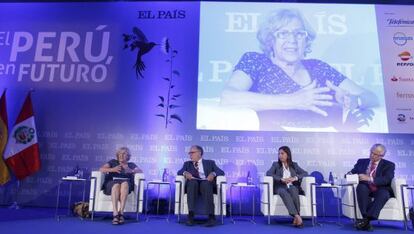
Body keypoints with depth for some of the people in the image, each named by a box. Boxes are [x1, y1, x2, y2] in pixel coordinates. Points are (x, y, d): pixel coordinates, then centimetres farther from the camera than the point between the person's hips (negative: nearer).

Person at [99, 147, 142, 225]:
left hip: (126, 184, 0)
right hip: (112, 183, 0)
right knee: (116, 185, -37)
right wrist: (112, 169, -13)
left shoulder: (131, 165, 23)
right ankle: (115, 214, -45)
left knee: (125, 184, -37)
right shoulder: (113, 162, 23)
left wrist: (131, 171, -16)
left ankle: (121, 213, -41)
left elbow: (140, 171, 5)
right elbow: (101, 169, 7)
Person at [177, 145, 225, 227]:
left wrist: (213, 173, -14)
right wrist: (185, 173, -14)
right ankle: (191, 215, -40)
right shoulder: (187, 164, 27)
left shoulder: (210, 163, 21)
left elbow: (221, 172, 8)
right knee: (192, 182, -34)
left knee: (205, 183, -37)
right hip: (193, 184, 1)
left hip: (207, 183, -1)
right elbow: (179, 172, 9)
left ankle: (211, 216, -41)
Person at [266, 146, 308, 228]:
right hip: (280, 187, -1)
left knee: (293, 190, -36)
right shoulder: (276, 164, 15)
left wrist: (295, 178, -11)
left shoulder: (294, 165, 19)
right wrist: (281, 179, -17)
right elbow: (268, 173, -3)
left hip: (292, 187, 1)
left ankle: (296, 217, -40)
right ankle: (297, 216, -46)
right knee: (284, 192, -37)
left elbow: (305, 173, 8)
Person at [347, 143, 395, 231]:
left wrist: (370, 178, -22)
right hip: (365, 189, 1)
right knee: (361, 187, -35)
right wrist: (350, 174, -11)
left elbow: (387, 180, -8)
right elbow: (352, 172, 16)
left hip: (380, 190, -1)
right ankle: (367, 221, -41)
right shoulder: (361, 161, 17)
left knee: (384, 193, -37)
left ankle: (366, 219, -43)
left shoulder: (389, 165, 9)